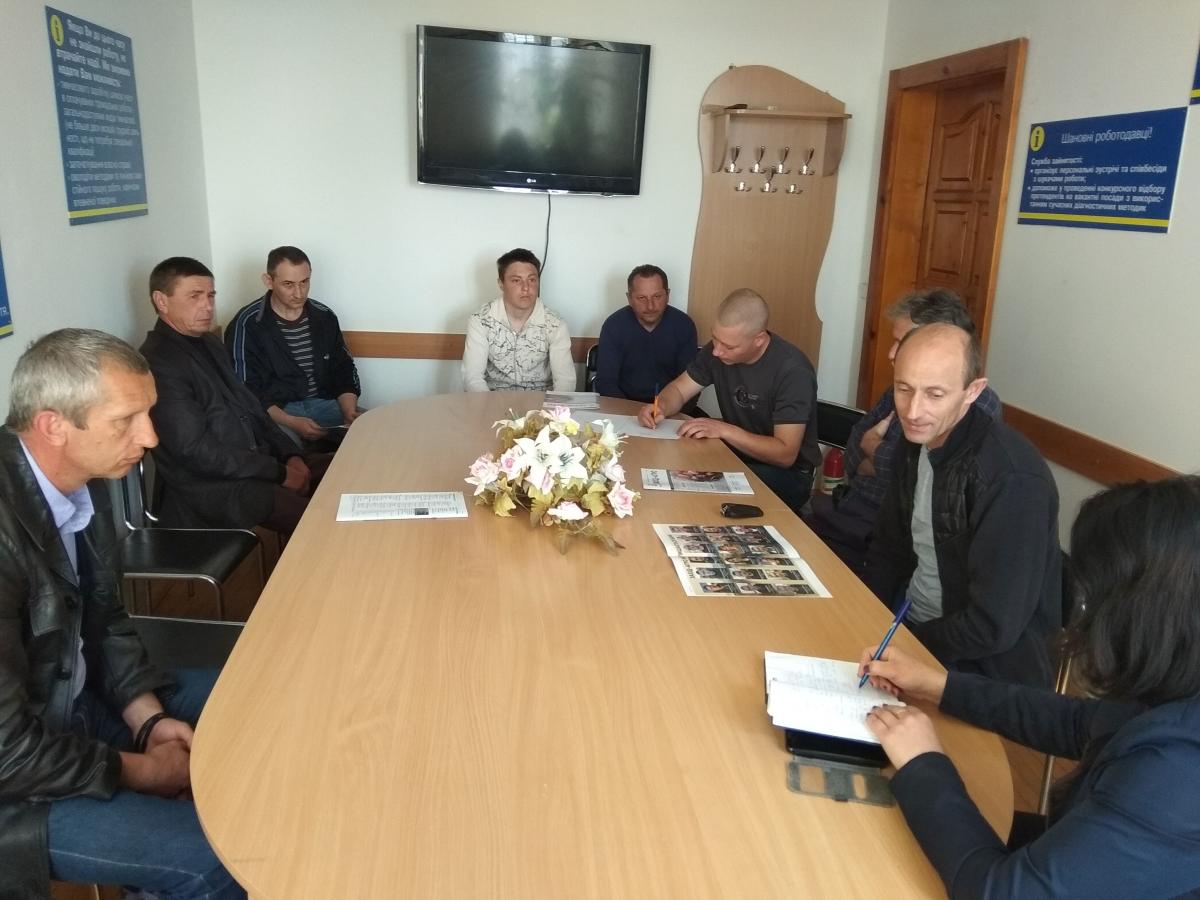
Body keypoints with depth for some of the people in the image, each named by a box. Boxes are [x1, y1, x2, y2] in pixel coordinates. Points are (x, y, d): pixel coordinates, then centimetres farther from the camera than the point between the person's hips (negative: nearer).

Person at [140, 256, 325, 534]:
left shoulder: (209, 343, 13)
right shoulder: (158, 364, -16)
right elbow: (197, 451, -20)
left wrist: (290, 456, 2)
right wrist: (279, 473, -15)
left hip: (257, 462, 9)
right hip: (213, 487, -9)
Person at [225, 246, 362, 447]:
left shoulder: (324, 317, 8)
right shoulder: (248, 324, -7)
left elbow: (344, 370, 13)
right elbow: (245, 390, -8)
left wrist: (349, 411, -7)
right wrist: (291, 422, -22)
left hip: (322, 404, 5)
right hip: (273, 411, -5)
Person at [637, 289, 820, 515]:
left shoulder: (793, 370, -25)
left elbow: (785, 454, -26)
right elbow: (679, 389, 6)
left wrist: (724, 430, -32)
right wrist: (661, 407, -17)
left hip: (786, 472, -6)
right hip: (736, 455, 6)